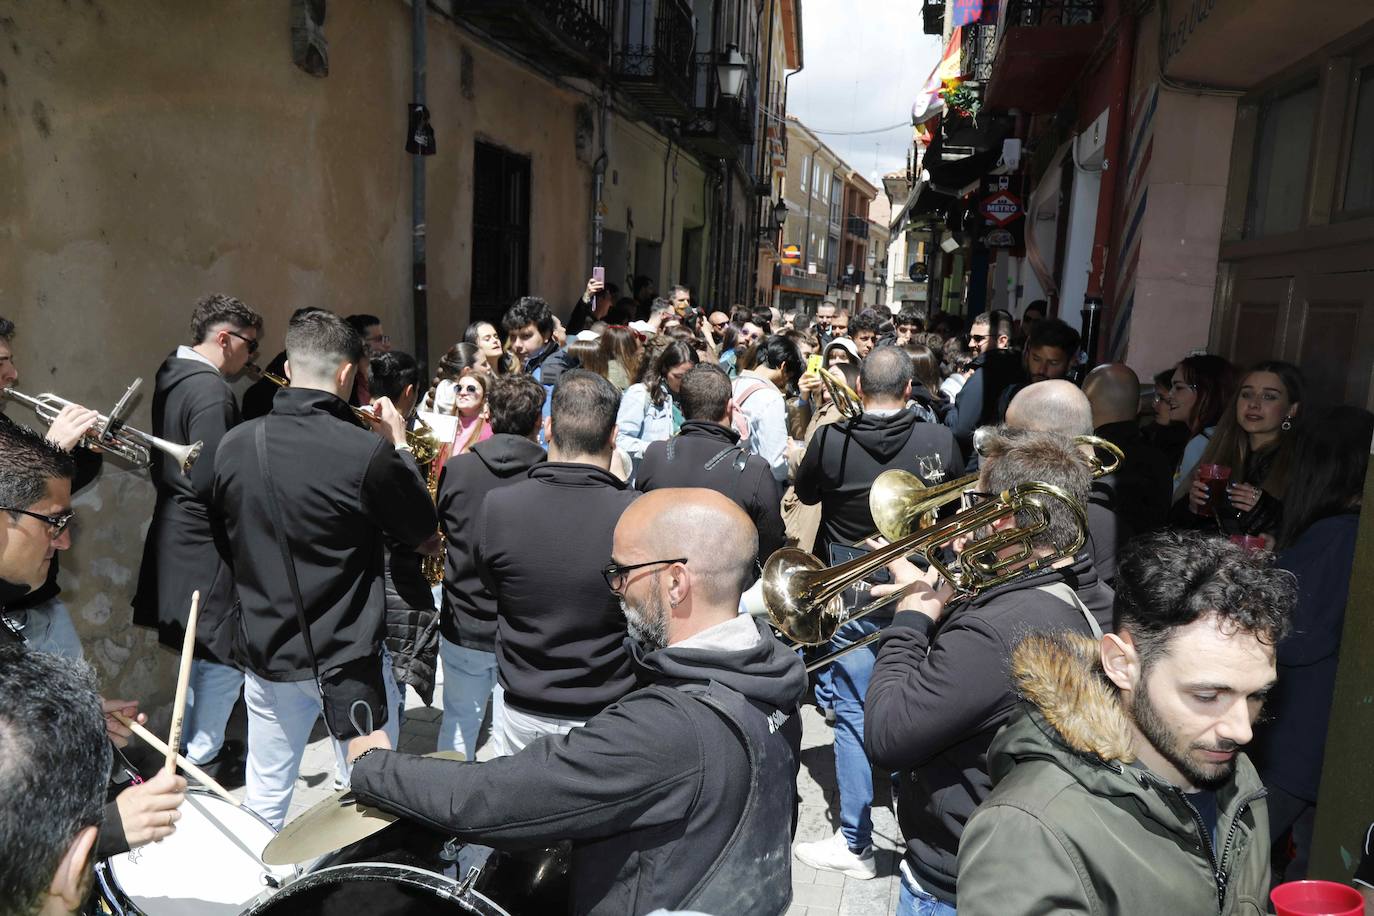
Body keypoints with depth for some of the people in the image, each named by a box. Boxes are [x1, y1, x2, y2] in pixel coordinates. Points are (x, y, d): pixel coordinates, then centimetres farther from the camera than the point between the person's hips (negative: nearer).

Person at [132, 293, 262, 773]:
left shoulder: (173, 373, 9)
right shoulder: (211, 390, -22)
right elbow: (212, 481, -26)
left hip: (177, 533, 10)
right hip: (205, 542, -10)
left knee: (204, 649, 22)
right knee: (225, 654, 2)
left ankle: (194, 746, 36)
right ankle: (202, 761, 14)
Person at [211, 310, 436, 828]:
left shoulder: (234, 446, -5)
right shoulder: (366, 452, -21)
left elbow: (226, 544, 9)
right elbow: (422, 528, -5)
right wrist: (399, 446, 3)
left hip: (264, 650, 5)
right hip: (349, 657, -5)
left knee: (263, 801, 21)